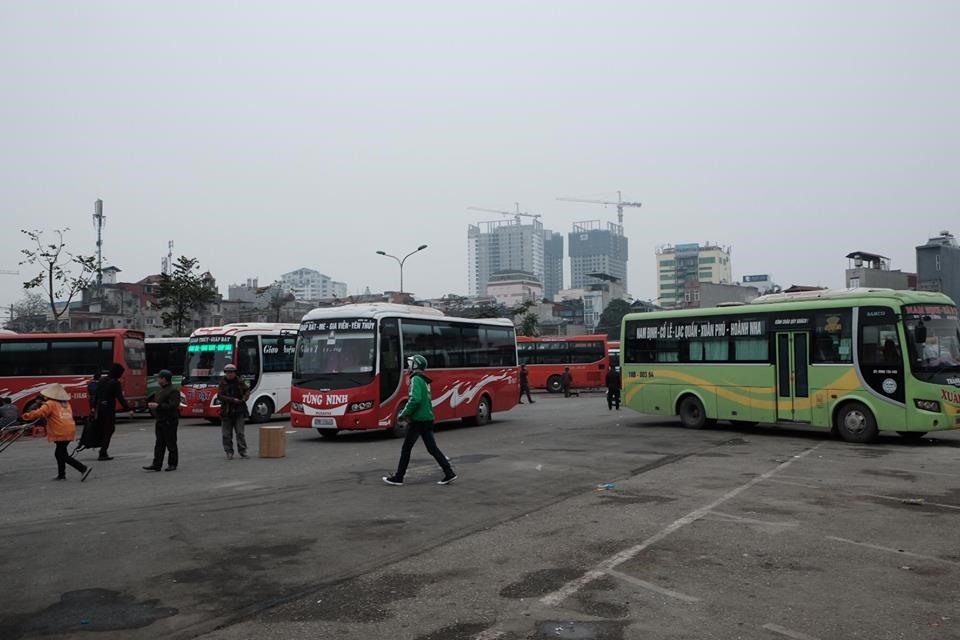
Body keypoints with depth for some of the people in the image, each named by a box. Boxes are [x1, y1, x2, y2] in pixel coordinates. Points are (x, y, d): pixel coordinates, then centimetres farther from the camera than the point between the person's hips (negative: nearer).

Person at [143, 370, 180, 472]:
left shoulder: (173, 391, -13)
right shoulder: (161, 390, 17)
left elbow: (173, 406, -22)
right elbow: (157, 403, 25)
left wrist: (158, 406, -24)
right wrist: (150, 404, 4)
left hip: (169, 421, -9)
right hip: (160, 421, 9)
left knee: (171, 444, 0)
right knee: (159, 444, 7)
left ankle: (172, 464, 8)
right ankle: (157, 465, 8)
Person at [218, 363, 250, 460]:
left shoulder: (239, 381, 5)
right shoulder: (223, 383, -1)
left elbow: (247, 390, 14)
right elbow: (220, 396, -9)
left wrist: (244, 399, -5)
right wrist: (233, 400, -17)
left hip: (239, 411, 1)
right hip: (226, 412, -1)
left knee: (240, 432, -1)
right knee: (227, 434, 5)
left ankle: (242, 451, 3)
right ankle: (229, 452, 14)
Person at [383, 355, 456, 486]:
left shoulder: (416, 379, -12)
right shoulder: (425, 381, 16)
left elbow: (415, 399, -25)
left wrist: (403, 415, -15)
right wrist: (407, 414, 16)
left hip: (418, 420, -8)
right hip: (428, 419, 8)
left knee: (406, 448, 3)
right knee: (432, 448, 9)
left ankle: (398, 478, 11)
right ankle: (449, 473, 4)